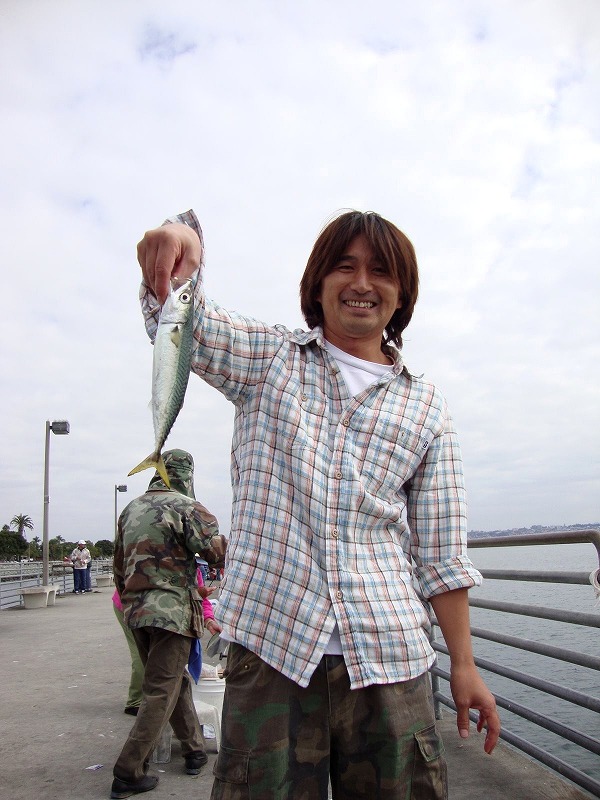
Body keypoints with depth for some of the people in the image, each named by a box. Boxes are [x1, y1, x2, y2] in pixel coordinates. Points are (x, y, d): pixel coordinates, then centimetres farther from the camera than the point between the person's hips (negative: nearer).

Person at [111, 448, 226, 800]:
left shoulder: (131, 510, 14)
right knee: (161, 692, 2)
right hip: (172, 611, -8)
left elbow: (119, 567, 19)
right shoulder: (185, 506, -9)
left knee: (176, 681, 20)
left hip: (136, 611, 8)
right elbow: (218, 550, -16)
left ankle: (195, 750, 30)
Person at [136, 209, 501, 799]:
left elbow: (440, 553, 10)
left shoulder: (426, 409, 10)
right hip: (270, 643, -1)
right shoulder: (270, 359, 8)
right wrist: (179, 238, -29)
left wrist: (464, 665, 8)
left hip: (388, 658, 2)